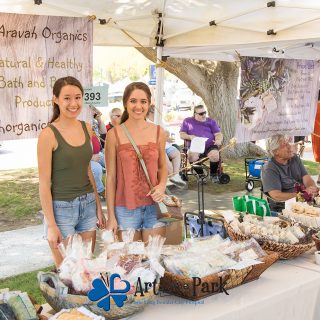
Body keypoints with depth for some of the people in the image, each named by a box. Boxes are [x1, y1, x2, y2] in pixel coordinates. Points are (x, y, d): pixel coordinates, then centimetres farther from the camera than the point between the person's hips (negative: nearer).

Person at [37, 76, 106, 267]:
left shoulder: (86, 128, 4)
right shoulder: (49, 134, -14)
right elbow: (44, 183, -12)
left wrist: (98, 206, 14)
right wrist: (51, 225, -13)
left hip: (88, 204, 6)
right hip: (61, 208, -5)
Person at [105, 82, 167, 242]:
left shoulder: (158, 132, 4)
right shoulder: (114, 135, -4)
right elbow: (111, 177, -2)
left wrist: (162, 186, -7)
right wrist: (111, 216, -3)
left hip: (154, 206, 2)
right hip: (126, 209, -2)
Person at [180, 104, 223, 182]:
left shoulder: (211, 121, 20)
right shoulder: (187, 121, 17)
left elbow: (218, 134, 13)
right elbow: (182, 134, 12)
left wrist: (218, 140, -11)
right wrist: (190, 136, -9)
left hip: (210, 146, 1)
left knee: (215, 155, -33)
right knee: (192, 155, -35)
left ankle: (213, 174, -7)